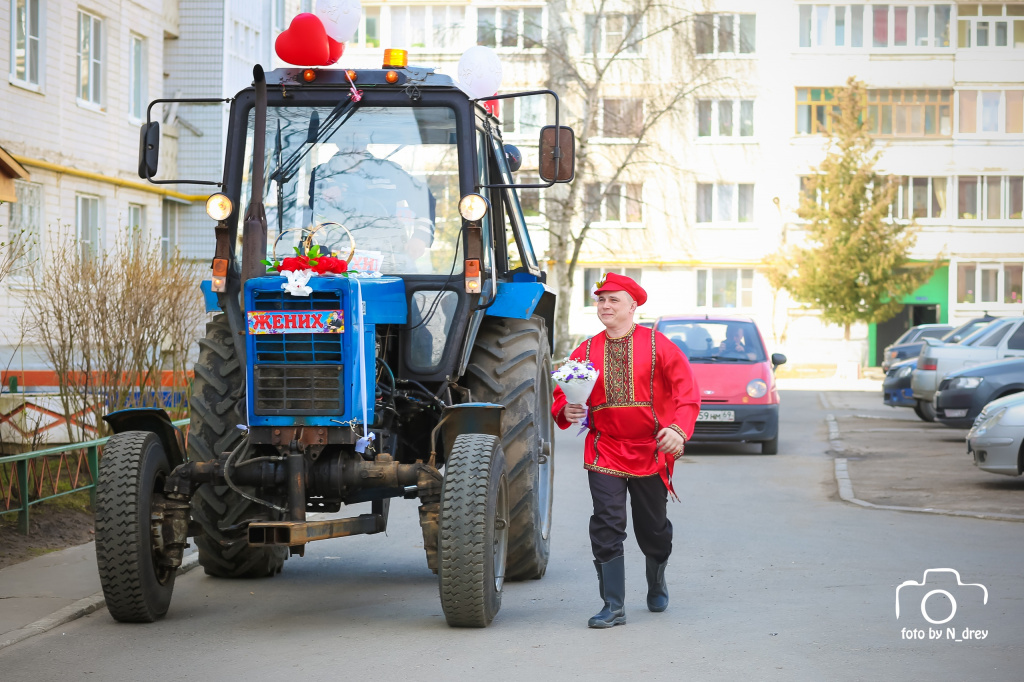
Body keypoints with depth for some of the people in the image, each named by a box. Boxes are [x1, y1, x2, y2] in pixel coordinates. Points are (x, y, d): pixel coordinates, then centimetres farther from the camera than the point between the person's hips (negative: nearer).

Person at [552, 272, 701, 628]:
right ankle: (613, 606, -6)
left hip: (651, 452, -1)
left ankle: (657, 585, 40)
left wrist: (679, 428, -24)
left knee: (653, 529, 11)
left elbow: (686, 390, -8)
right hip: (604, 450, 1)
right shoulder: (585, 352, 5)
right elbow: (562, 396, 9)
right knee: (606, 526, -11)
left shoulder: (658, 346, -2)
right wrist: (567, 411, -15)